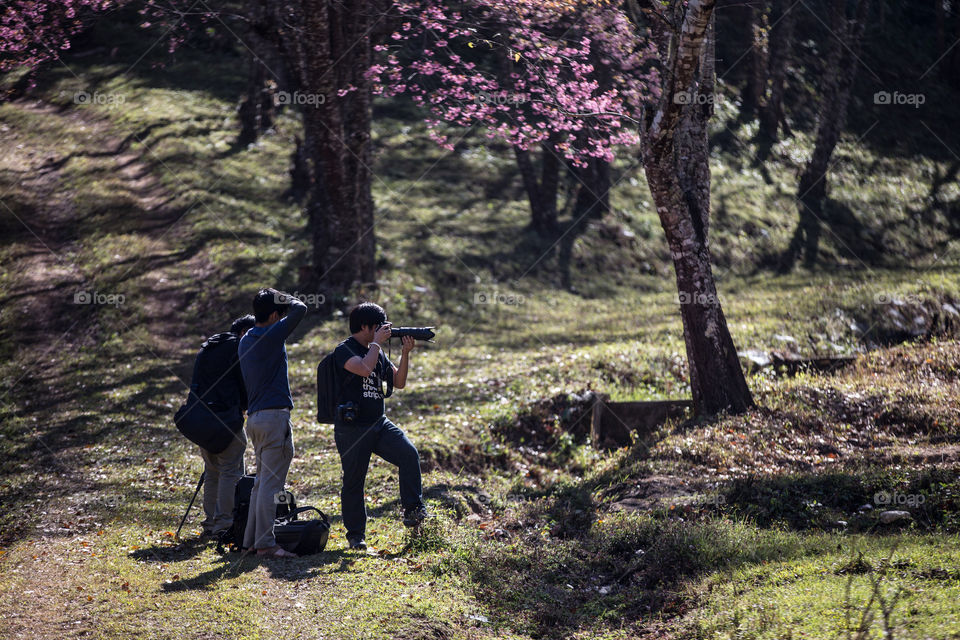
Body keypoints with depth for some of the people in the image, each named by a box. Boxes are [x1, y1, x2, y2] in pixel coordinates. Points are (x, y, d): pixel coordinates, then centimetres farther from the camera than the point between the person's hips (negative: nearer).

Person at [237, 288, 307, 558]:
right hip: (274, 416, -9)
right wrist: (286, 300, 5)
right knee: (271, 483, -8)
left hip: (255, 417, 9)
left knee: (262, 482, 14)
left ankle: (251, 540, 15)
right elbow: (300, 309, -11)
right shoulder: (271, 336, -11)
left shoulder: (246, 340, 14)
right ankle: (266, 543, -9)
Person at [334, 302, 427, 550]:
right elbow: (365, 369, -26)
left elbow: (399, 381, 16)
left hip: (378, 423, 6)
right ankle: (355, 535, 10)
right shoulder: (344, 350, -7)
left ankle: (413, 510, -13)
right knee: (353, 481, 0)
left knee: (409, 453, -18)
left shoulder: (378, 352, 15)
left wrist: (405, 353, 4)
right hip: (351, 426, -6)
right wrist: (377, 342, -14)